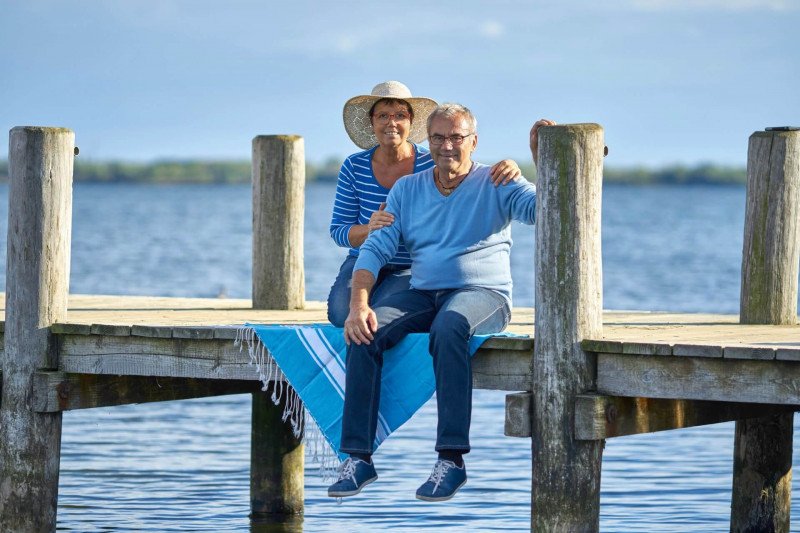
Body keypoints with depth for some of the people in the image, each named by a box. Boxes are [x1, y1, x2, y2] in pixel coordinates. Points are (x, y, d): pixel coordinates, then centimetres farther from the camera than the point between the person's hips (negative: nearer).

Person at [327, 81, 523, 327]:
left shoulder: (432, 165, -8)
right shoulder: (354, 168, -2)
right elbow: (337, 231, -3)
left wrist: (508, 169, -37)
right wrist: (369, 229, -26)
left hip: (413, 269, -2)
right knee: (341, 313, -26)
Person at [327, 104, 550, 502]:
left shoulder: (495, 184, 4)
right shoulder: (407, 190, 15)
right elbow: (375, 249, 7)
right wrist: (359, 303, -10)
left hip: (482, 293, -4)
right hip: (422, 294, 4)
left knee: (448, 328, -39)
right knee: (366, 333, -25)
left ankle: (452, 458, -40)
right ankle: (358, 457, -25)